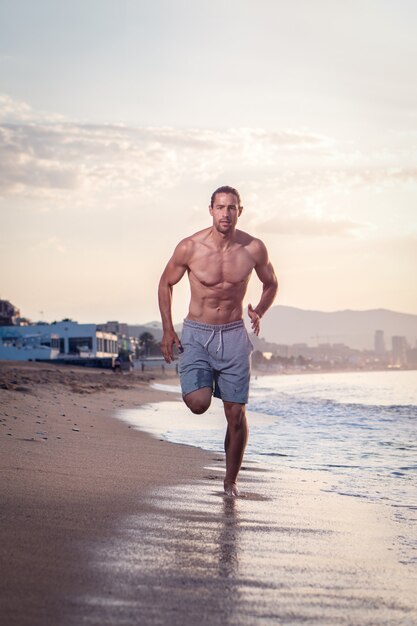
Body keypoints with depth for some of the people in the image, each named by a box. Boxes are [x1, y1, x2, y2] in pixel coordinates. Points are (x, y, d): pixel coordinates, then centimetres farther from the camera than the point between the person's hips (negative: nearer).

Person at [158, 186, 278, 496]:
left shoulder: (254, 248, -6)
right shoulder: (190, 247, -11)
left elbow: (271, 284, 12)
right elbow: (166, 283, 5)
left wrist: (259, 312, -7)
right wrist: (167, 330, -1)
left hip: (234, 335, 1)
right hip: (196, 333, -1)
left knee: (236, 414, 0)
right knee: (198, 404, -19)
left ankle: (231, 480, 18)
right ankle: (202, 382, 18)